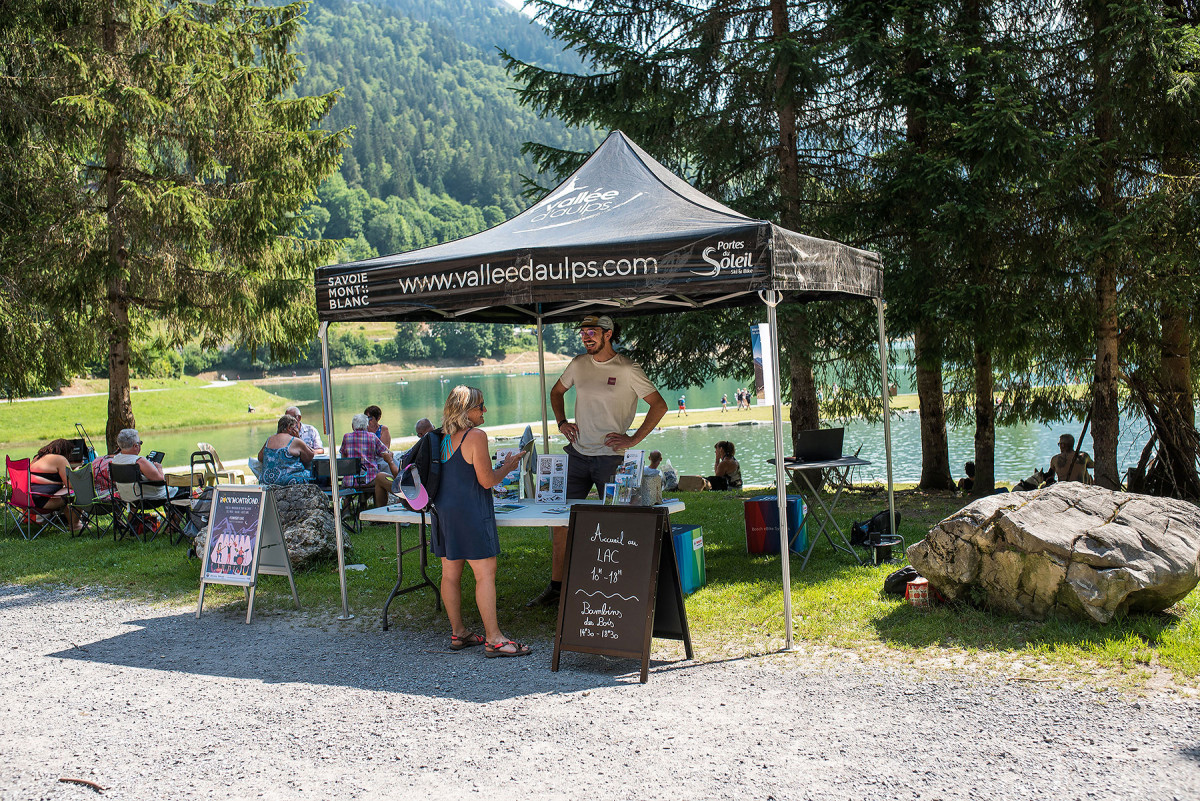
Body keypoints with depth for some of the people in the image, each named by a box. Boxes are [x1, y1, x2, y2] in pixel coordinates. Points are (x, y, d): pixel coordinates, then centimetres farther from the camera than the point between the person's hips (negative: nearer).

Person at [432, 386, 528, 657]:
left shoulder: (443, 438, 12)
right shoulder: (476, 436, -13)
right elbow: (487, 481, -13)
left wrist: (501, 467, 26)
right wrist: (509, 465, 4)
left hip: (443, 510, 9)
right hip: (469, 512, -9)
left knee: (450, 573, 12)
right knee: (485, 573, -6)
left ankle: (458, 633, 21)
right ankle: (493, 639, -6)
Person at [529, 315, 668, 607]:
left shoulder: (627, 369, -7)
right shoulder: (579, 364, 8)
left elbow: (659, 405, -5)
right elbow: (557, 391, 26)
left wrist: (634, 439, -10)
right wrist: (562, 422, 11)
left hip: (610, 456, -5)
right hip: (577, 454, 5)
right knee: (561, 519, 4)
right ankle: (556, 586, 14)